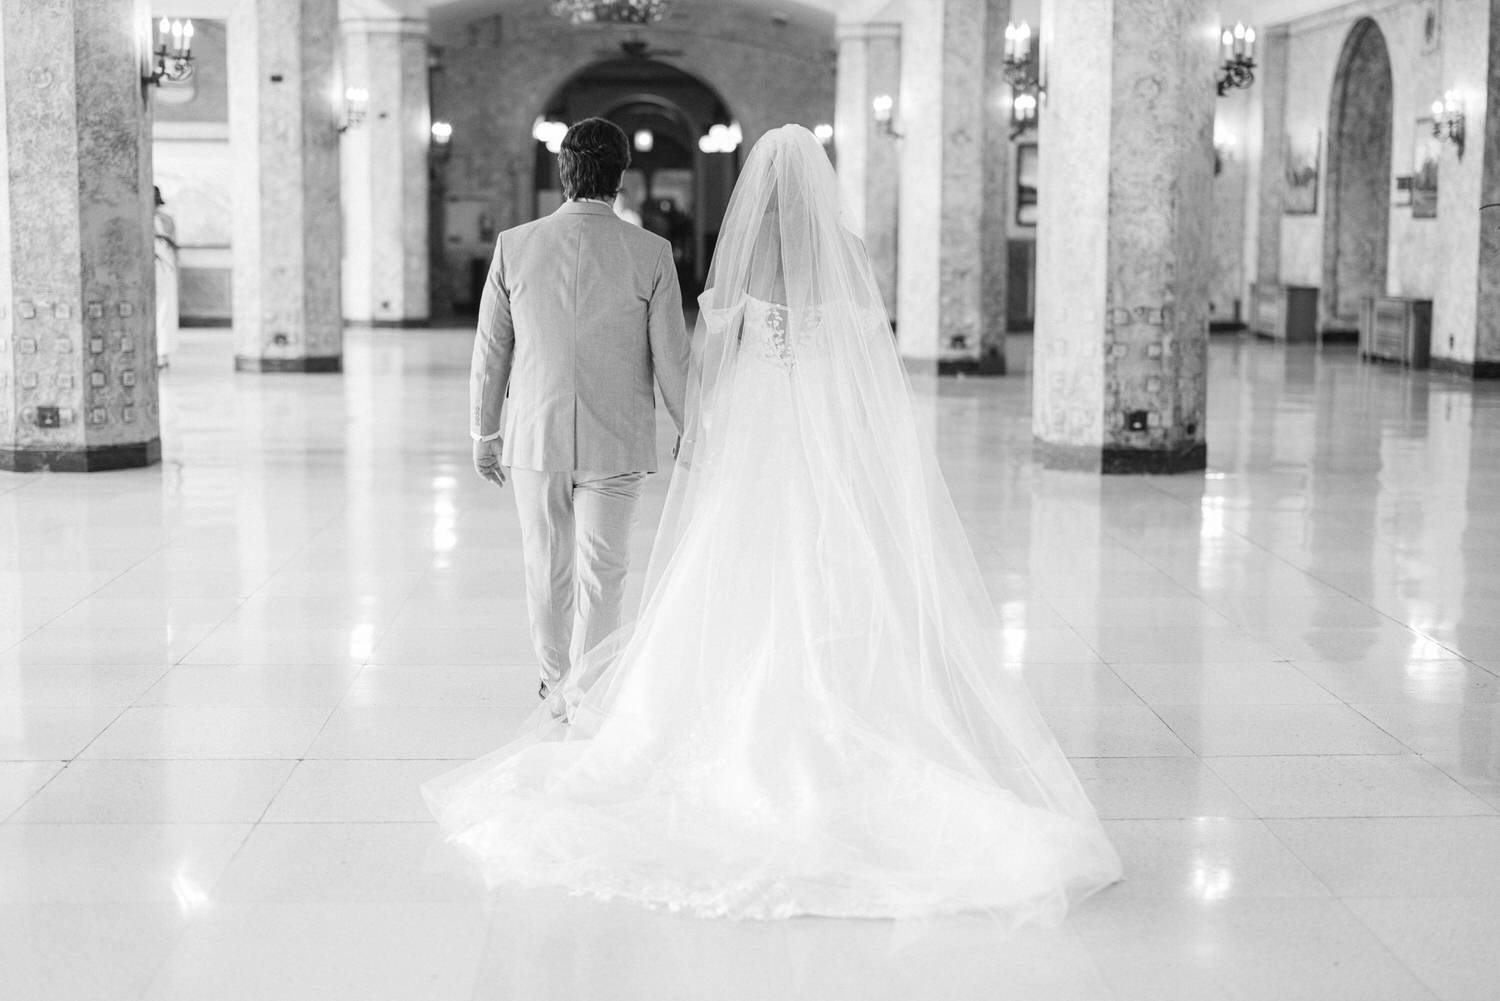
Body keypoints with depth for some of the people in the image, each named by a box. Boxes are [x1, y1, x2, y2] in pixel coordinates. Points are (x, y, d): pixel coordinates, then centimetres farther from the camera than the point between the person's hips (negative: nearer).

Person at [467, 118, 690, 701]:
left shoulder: (514, 246, -5)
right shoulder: (651, 254, -9)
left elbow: (490, 352, 1)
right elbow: (671, 359, -5)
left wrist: (485, 435, 12)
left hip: (535, 438, 2)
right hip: (616, 442, -2)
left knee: (548, 568, 16)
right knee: (602, 571, 9)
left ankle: (556, 684, 31)